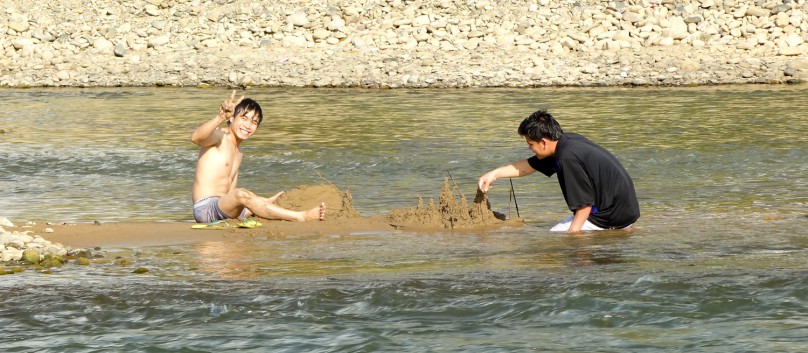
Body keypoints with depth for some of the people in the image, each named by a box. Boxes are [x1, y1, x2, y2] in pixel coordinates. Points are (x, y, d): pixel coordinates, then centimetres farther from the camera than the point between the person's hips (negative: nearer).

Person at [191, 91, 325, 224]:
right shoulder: (218, 136, -7)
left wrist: (264, 202, 9)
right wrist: (221, 117, -47)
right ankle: (301, 217, -39)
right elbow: (196, 137, -31)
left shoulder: (237, 152, 21)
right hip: (205, 208, -12)